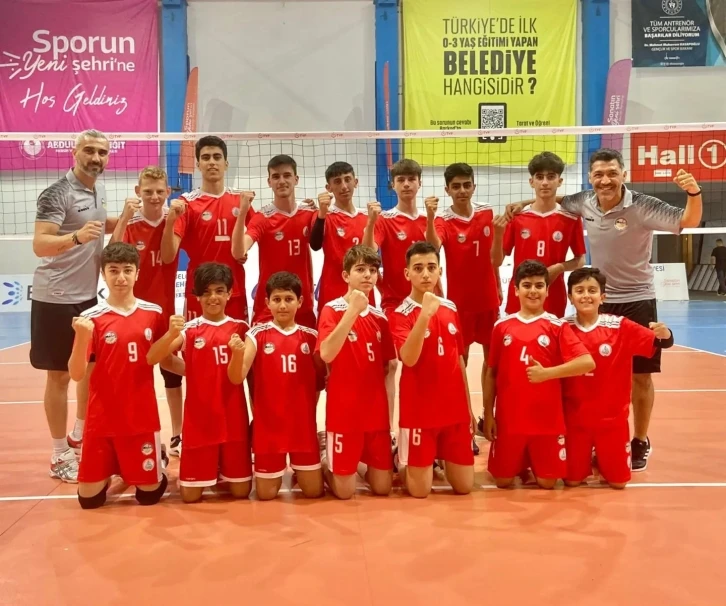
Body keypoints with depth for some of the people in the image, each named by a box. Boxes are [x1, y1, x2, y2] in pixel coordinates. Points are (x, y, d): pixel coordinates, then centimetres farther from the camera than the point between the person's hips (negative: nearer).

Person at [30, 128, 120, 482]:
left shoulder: (99, 190, 7)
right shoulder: (57, 194, -16)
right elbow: (39, 245, -24)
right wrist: (76, 236, -41)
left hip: (88, 294, 8)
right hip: (57, 298, -8)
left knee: (92, 367, 16)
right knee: (60, 375, 0)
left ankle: (79, 436, 35)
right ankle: (60, 457, 11)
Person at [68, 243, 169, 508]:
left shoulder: (153, 313, 0)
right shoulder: (90, 318, -7)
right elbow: (76, 374, -11)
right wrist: (81, 338, -27)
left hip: (142, 417, 1)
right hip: (102, 419, -1)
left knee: (149, 494, 7)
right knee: (89, 499, 4)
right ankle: (110, 473, 35)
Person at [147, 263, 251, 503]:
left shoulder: (239, 328, 2)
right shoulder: (189, 329, -4)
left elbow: (236, 377, -5)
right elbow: (151, 359, -17)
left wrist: (238, 353, -26)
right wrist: (171, 334, -35)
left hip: (233, 419, 1)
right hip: (199, 419, -1)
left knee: (241, 491, 6)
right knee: (190, 495, 0)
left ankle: (223, 472, 37)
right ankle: (209, 473, 32)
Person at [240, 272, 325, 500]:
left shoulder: (310, 336, 3)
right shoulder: (258, 334, -4)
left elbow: (320, 379, 13)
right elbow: (238, 375, -16)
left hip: (303, 423, 2)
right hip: (268, 423, -1)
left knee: (314, 491, 5)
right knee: (266, 494, 4)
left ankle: (299, 471, 38)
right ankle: (278, 474, 38)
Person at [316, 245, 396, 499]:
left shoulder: (379, 316, 7)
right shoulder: (332, 310, -8)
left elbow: (386, 369, 12)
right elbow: (326, 355, -25)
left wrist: (389, 411, 8)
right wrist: (353, 310, -26)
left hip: (376, 412, 5)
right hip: (343, 413, -5)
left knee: (383, 487, 8)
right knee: (345, 491, 2)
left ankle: (358, 462, 37)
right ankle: (323, 459, 31)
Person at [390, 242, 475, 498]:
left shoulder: (451, 308, 7)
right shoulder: (401, 314, -9)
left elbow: (459, 360, 13)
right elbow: (409, 359, -26)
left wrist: (469, 407, 14)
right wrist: (425, 314, -34)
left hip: (455, 409, 5)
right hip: (419, 411, -4)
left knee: (464, 486, 8)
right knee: (420, 491, -1)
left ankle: (442, 459, 36)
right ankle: (402, 462, 29)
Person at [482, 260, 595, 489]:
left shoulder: (557, 326, -2)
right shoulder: (502, 326, 3)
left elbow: (587, 362, -12)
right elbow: (491, 373, 7)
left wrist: (547, 373, -21)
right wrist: (488, 413, 3)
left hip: (547, 420, -1)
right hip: (508, 419, 1)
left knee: (547, 482, 3)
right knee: (503, 481, 4)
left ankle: (532, 462, 34)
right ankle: (521, 462, 35)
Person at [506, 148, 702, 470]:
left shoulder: (642, 206, -17)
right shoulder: (584, 202, -5)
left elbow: (688, 222, -22)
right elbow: (557, 201, 16)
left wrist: (694, 193, -39)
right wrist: (526, 202, 3)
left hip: (636, 300, -3)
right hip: (598, 300, 3)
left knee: (641, 375, 5)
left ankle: (640, 442, 22)